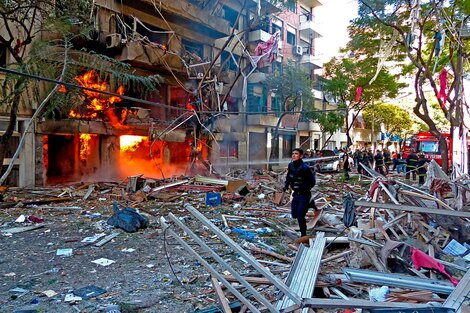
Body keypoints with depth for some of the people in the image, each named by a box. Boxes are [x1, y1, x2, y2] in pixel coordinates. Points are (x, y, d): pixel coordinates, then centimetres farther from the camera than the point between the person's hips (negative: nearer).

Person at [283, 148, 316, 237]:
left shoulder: (305, 168, -22)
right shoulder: (291, 166, -1)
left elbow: (312, 182, -18)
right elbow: (288, 177, 16)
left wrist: (303, 189, -24)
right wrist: (286, 185, 1)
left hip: (304, 195, -7)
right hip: (295, 194, 7)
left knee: (300, 216, -8)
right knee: (294, 215, 13)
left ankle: (303, 235, 14)